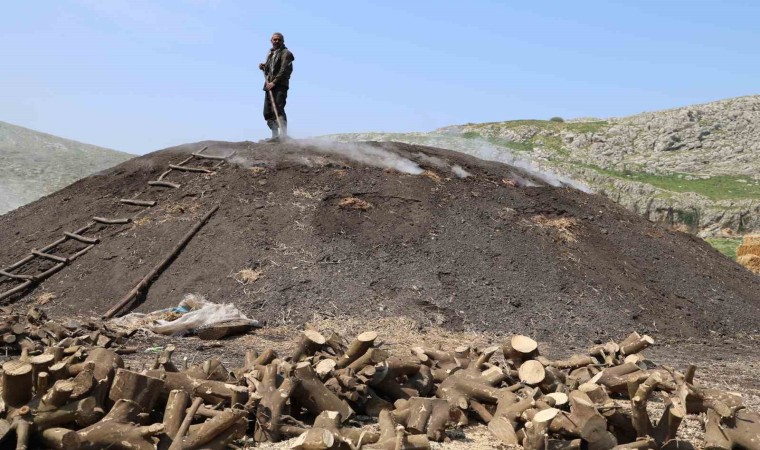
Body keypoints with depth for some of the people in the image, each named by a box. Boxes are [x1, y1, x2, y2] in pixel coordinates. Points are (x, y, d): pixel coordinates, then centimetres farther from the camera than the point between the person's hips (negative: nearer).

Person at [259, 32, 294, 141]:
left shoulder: (285, 53, -1)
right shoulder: (270, 53, 23)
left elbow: (284, 70, -12)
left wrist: (274, 82, -19)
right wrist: (263, 67, 9)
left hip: (280, 85, -8)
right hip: (269, 85, 8)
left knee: (278, 110, -18)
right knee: (268, 112, 3)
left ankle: (283, 135, -20)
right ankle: (275, 135, 8)